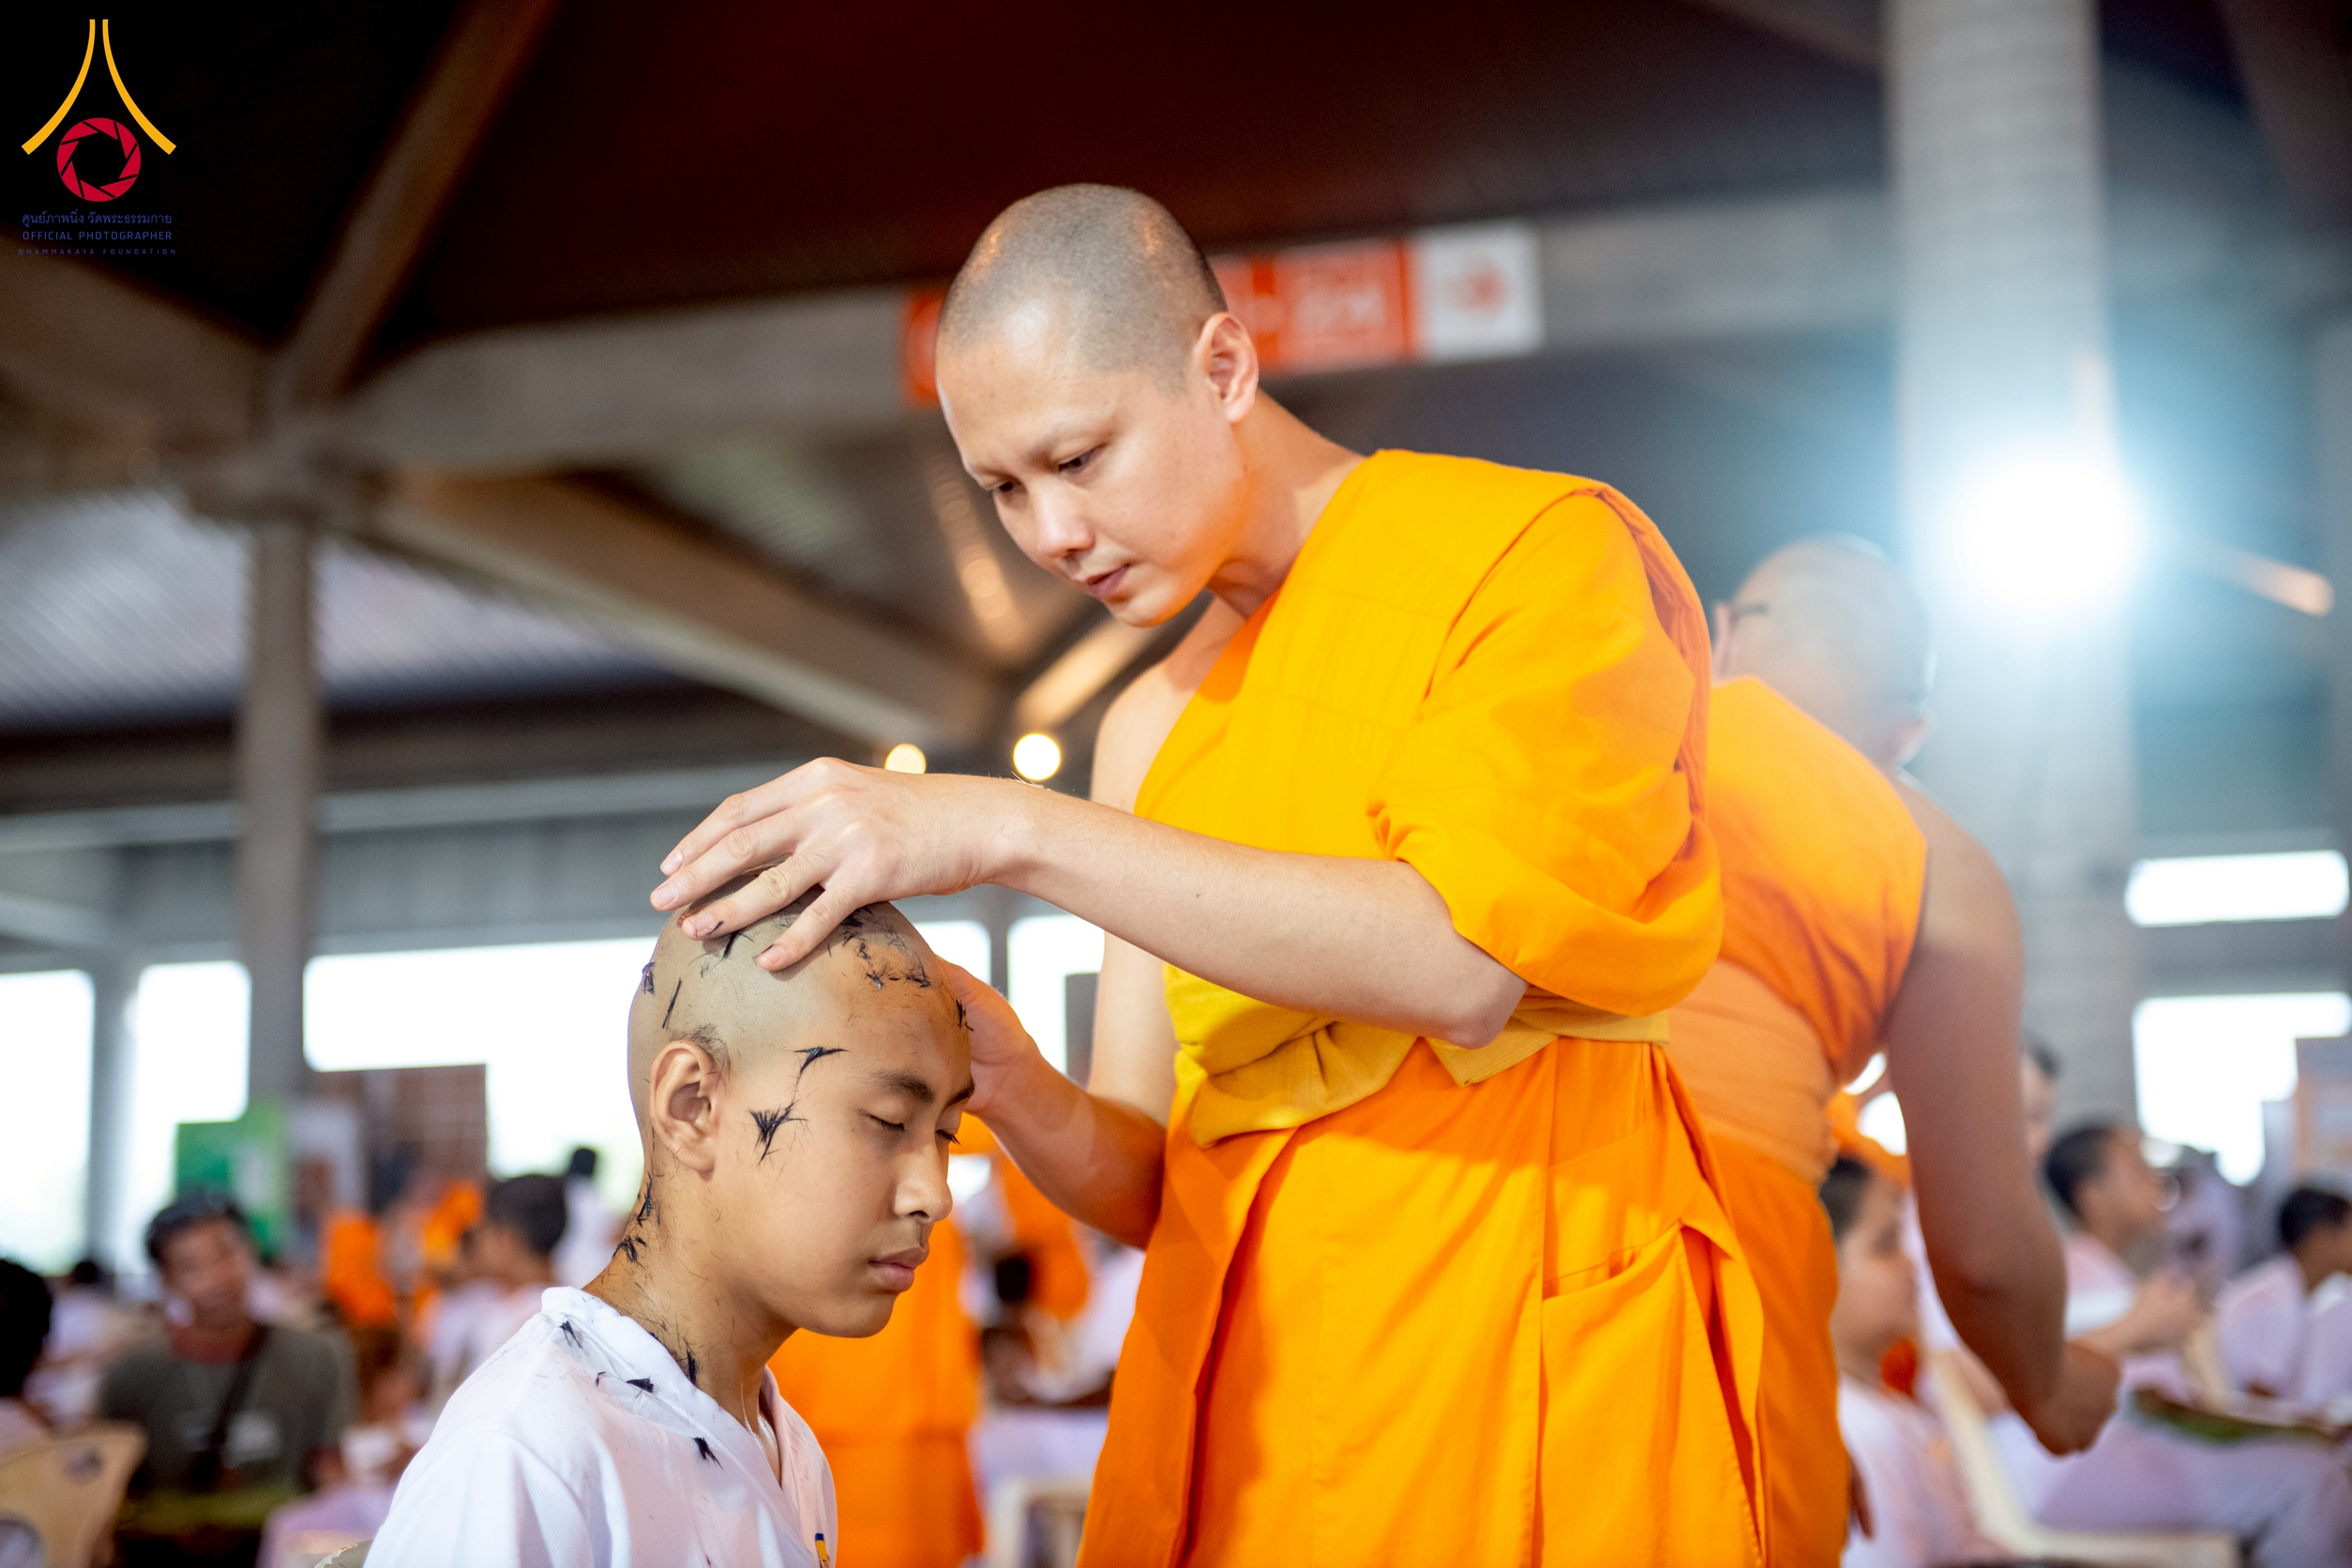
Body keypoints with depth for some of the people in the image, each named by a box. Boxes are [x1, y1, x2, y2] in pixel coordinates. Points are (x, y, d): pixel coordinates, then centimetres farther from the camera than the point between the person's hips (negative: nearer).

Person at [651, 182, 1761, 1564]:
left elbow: (1463, 956, -21)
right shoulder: (1150, 731, 12)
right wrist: (1009, 1083, -13)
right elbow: (1150, 1180, 10)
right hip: (1240, 1405, 6)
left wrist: (1009, 829, -23)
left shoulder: (1546, 552, -5)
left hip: (1528, 1386, -5)